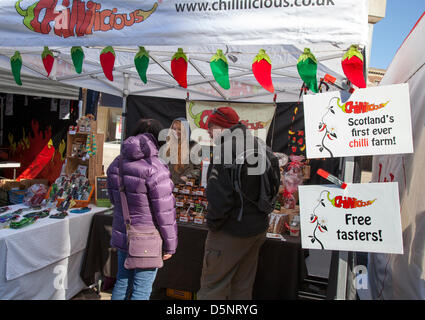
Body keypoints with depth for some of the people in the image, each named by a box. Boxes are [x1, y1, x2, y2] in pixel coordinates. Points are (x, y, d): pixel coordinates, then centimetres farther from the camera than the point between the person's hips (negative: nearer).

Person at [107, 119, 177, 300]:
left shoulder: (116, 164, 1)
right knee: (141, 290, 9)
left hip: (122, 235, 7)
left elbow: (113, 199, 12)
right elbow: (164, 212, -19)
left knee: (122, 282, 23)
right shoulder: (155, 169, -22)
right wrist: (170, 245, -8)